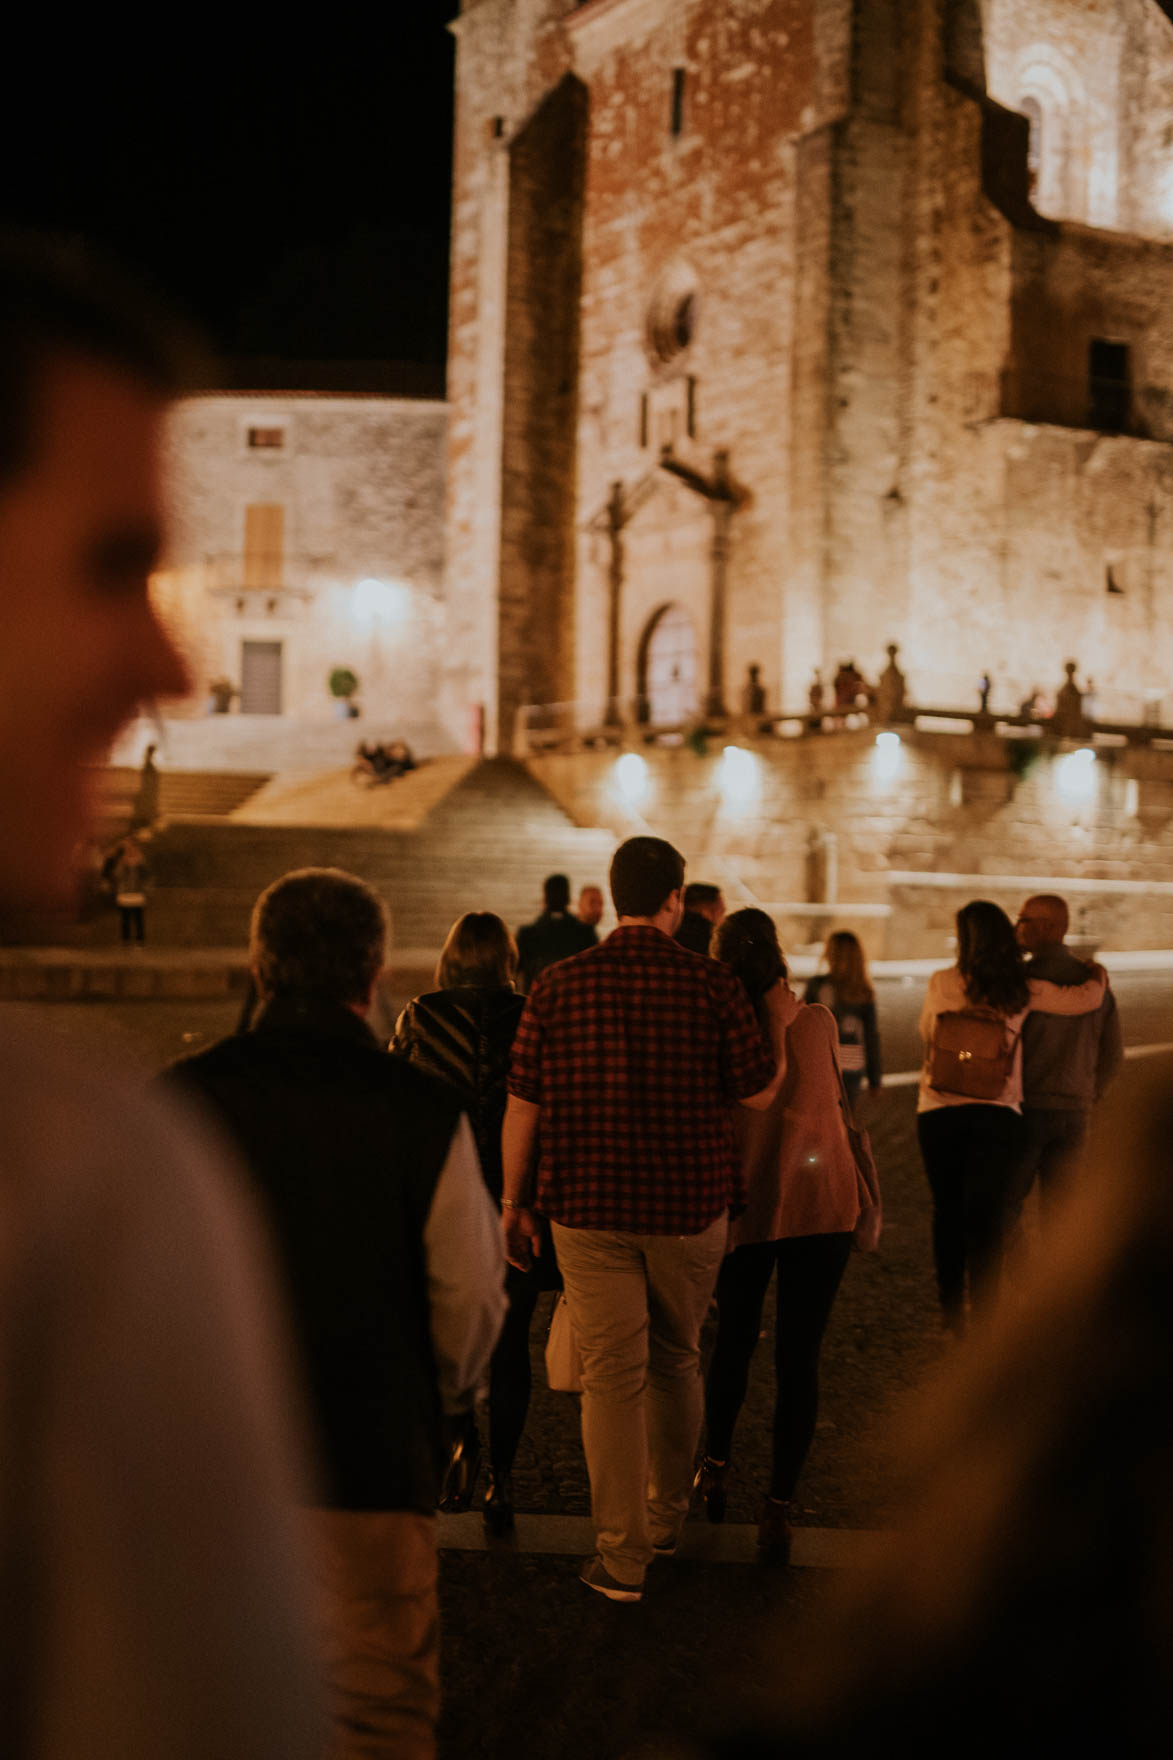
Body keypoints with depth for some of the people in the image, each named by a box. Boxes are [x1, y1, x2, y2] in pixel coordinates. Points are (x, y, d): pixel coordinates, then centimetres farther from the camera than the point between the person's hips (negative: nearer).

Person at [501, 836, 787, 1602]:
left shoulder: (559, 985, -4)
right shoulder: (713, 984, -7)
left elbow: (523, 1106, -1)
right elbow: (759, 1093, 0)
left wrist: (513, 1201, 9)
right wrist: (778, 1021, 17)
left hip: (589, 1210, 0)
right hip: (690, 1207, 1)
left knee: (611, 1375, 2)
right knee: (677, 1363, 20)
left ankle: (622, 1556, 3)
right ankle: (668, 1515, 36)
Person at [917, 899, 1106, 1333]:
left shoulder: (941, 984, -1)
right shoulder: (1023, 992, -1)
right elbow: (1087, 999, 7)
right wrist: (1097, 973, 28)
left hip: (937, 1115, 1)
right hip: (995, 1118, -1)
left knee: (948, 1214, 16)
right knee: (988, 1221, 1)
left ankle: (952, 1312, 25)